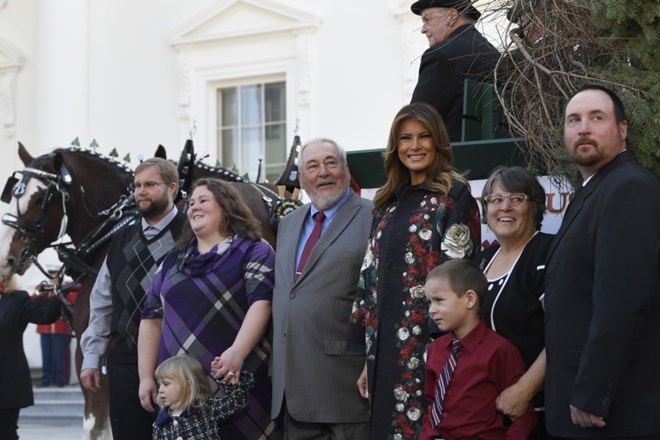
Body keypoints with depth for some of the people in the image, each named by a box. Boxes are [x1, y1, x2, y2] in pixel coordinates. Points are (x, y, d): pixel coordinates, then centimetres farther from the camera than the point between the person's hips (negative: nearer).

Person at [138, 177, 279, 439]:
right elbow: (152, 319, 17)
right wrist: (146, 377, 8)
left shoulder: (253, 251, 1)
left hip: (235, 382, -5)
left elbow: (261, 303, -13)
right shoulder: (173, 262, 18)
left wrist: (237, 352, -28)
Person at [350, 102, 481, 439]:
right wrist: (370, 357, 11)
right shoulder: (389, 203, 16)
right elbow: (371, 277, 14)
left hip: (429, 345, -6)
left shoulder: (454, 196, -3)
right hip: (386, 347, 6)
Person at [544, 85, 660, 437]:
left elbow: (620, 301, -23)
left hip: (615, 410, -9)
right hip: (581, 400, 9)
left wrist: (590, 396, -23)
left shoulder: (630, 188, -15)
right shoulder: (593, 193, 17)